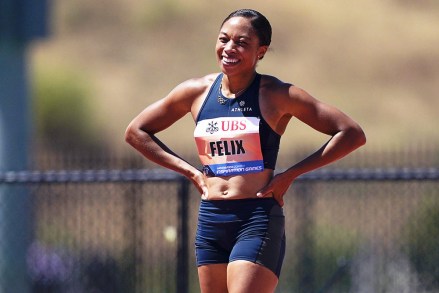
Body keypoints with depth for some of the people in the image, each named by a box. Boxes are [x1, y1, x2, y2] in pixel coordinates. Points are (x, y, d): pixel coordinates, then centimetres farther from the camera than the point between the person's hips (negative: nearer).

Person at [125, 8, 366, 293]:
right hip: (210, 219, 5)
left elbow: (352, 134, -7)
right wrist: (190, 171, 9)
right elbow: (136, 132, 19)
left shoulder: (276, 95, -5)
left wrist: (291, 174, -8)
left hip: (258, 220, -5)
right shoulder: (196, 91, 7)